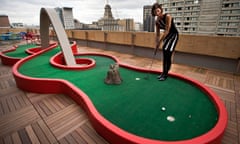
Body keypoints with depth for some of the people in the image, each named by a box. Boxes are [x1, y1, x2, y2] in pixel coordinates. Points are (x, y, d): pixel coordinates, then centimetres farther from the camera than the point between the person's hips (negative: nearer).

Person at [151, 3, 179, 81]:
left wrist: (160, 41, -28)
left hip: (174, 34, -7)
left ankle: (165, 74, -6)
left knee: (168, 52, -17)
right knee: (164, 52, 7)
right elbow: (157, 33, 0)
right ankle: (164, 72, 18)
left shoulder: (167, 16, -23)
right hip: (167, 35, 7)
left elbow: (167, 31, -27)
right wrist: (157, 43, -7)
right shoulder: (157, 20, -4)